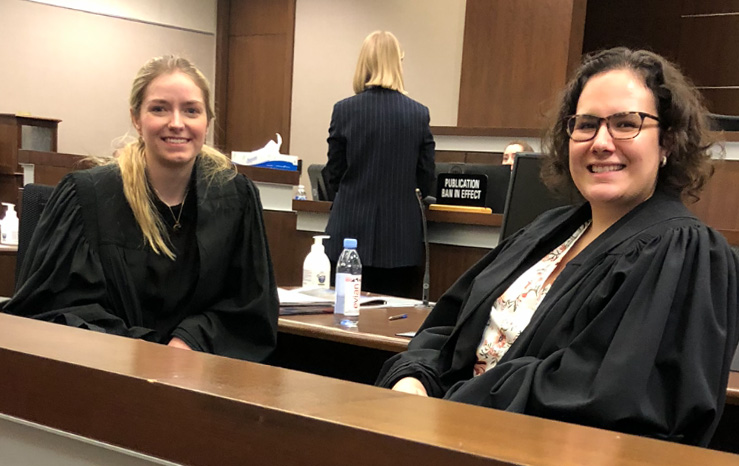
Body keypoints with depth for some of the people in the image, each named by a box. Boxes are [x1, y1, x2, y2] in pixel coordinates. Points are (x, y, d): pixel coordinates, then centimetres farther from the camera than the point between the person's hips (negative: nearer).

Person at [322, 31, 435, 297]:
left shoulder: (344, 110, -6)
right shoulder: (419, 114, -2)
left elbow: (333, 175, 0)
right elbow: (426, 179, 4)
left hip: (352, 235, -1)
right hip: (401, 240, 1)